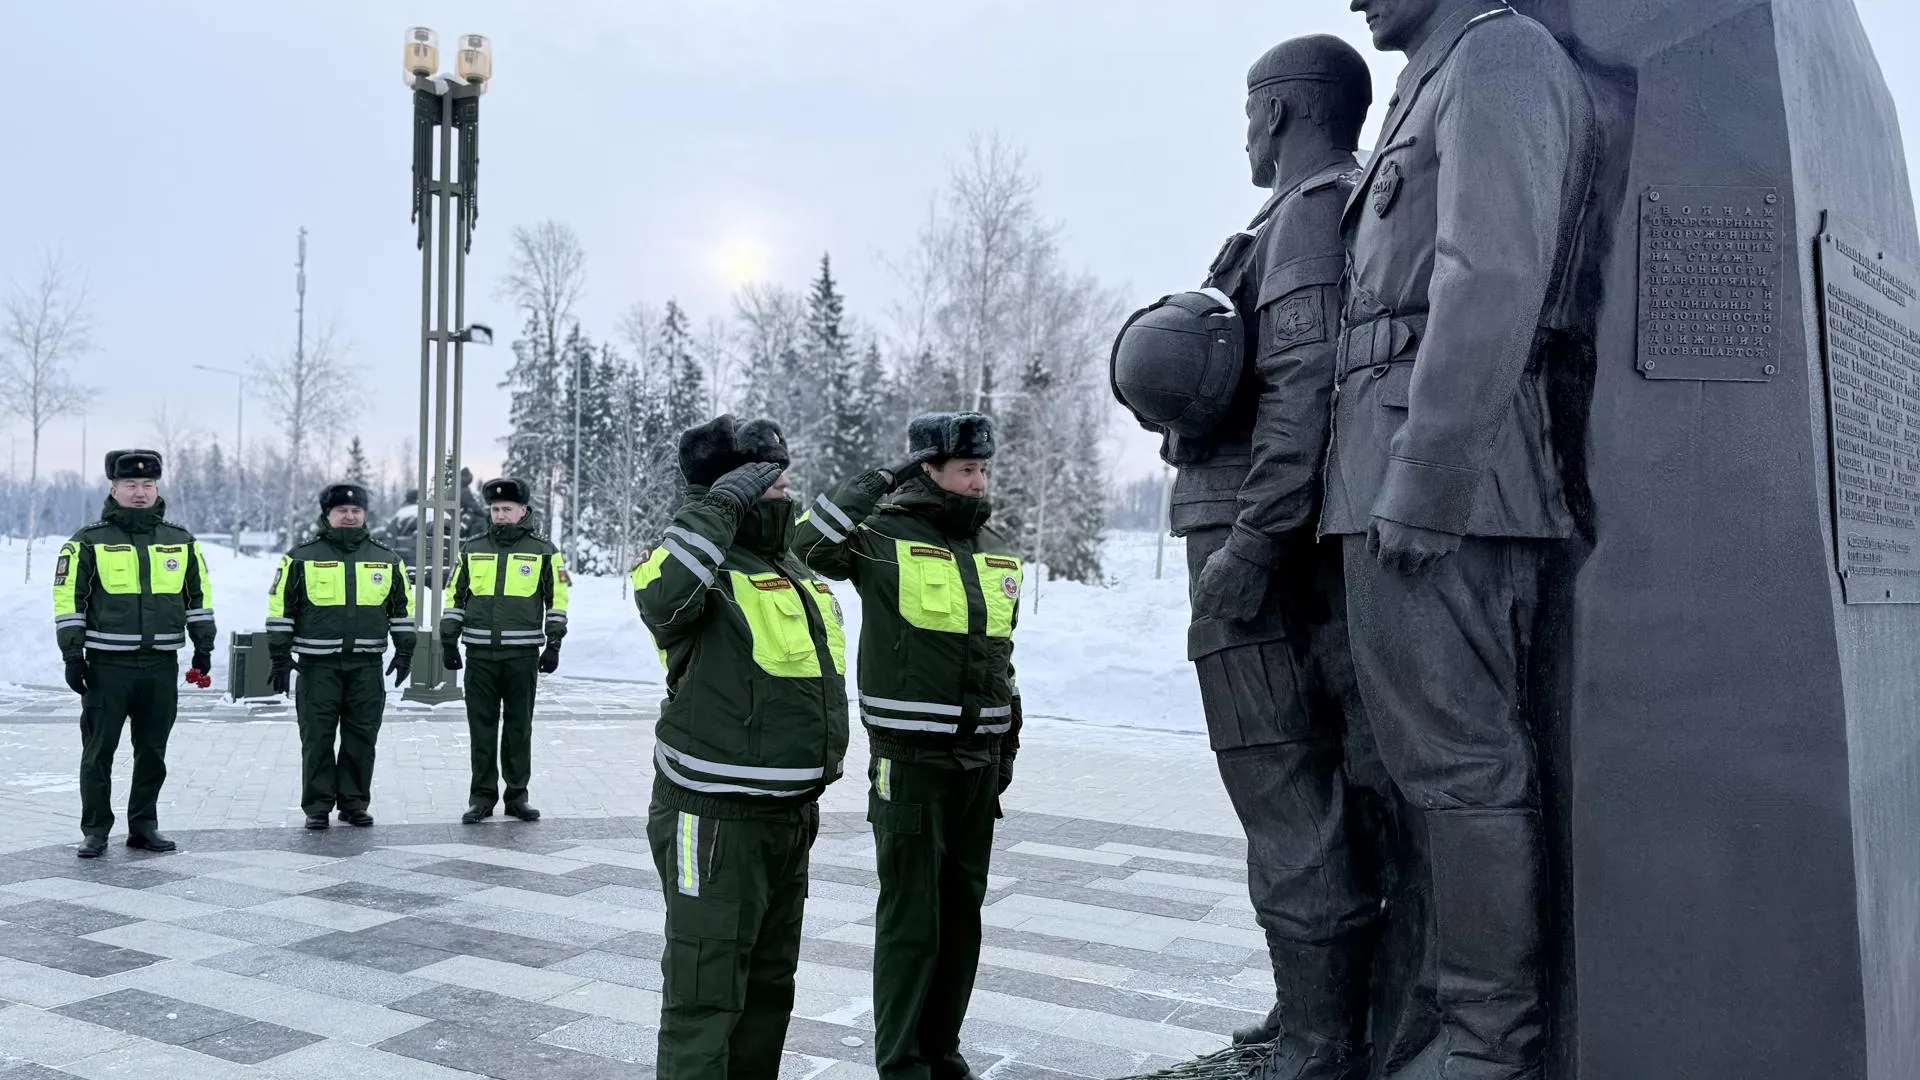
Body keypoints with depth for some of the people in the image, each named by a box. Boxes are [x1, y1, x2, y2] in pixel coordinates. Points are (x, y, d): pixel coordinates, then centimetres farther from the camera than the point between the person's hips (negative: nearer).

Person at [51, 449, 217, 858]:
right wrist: (73, 656, -6)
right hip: (108, 665, -3)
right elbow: (69, 600, -1)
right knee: (99, 751, 2)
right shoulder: (89, 541, -1)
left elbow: (199, 596, 14)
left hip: (162, 665, 3)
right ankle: (95, 831, 12)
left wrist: (203, 649, 10)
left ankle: (143, 826, 19)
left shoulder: (181, 540, 9)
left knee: (153, 751, 9)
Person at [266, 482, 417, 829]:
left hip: (367, 666, 2)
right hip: (317, 664, -2)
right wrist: (280, 657, -1)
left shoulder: (386, 560, 9)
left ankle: (354, 803, 16)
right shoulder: (301, 558, 1)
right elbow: (281, 609, 3)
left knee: (362, 737, 6)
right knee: (317, 737, 2)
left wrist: (404, 652, 10)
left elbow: (402, 608, 16)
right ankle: (317, 807, 11)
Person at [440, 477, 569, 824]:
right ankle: (482, 797, 13)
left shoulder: (543, 551, 2)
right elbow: (454, 598, 14)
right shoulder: (472, 550, 9)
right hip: (480, 654, 2)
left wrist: (553, 647, -2)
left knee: (519, 727, 6)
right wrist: (448, 642, 8)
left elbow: (557, 600, 3)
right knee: (481, 727, 5)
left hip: (522, 654, -2)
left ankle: (517, 796, 15)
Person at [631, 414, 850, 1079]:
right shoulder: (708, 563, -14)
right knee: (705, 994, -2)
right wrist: (720, 503, -31)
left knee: (770, 986, 21)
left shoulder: (792, 569, 14)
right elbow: (660, 595, -39)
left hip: (790, 816, 9)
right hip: (717, 821, -9)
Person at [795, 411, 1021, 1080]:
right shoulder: (885, 537, -7)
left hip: (980, 762, 6)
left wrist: (1008, 747, 18)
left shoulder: (1000, 552, 11)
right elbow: (806, 547, -25)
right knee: (910, 918, 1)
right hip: (910, 761, -6)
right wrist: (879, 483, -18)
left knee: (962, 914, 14)